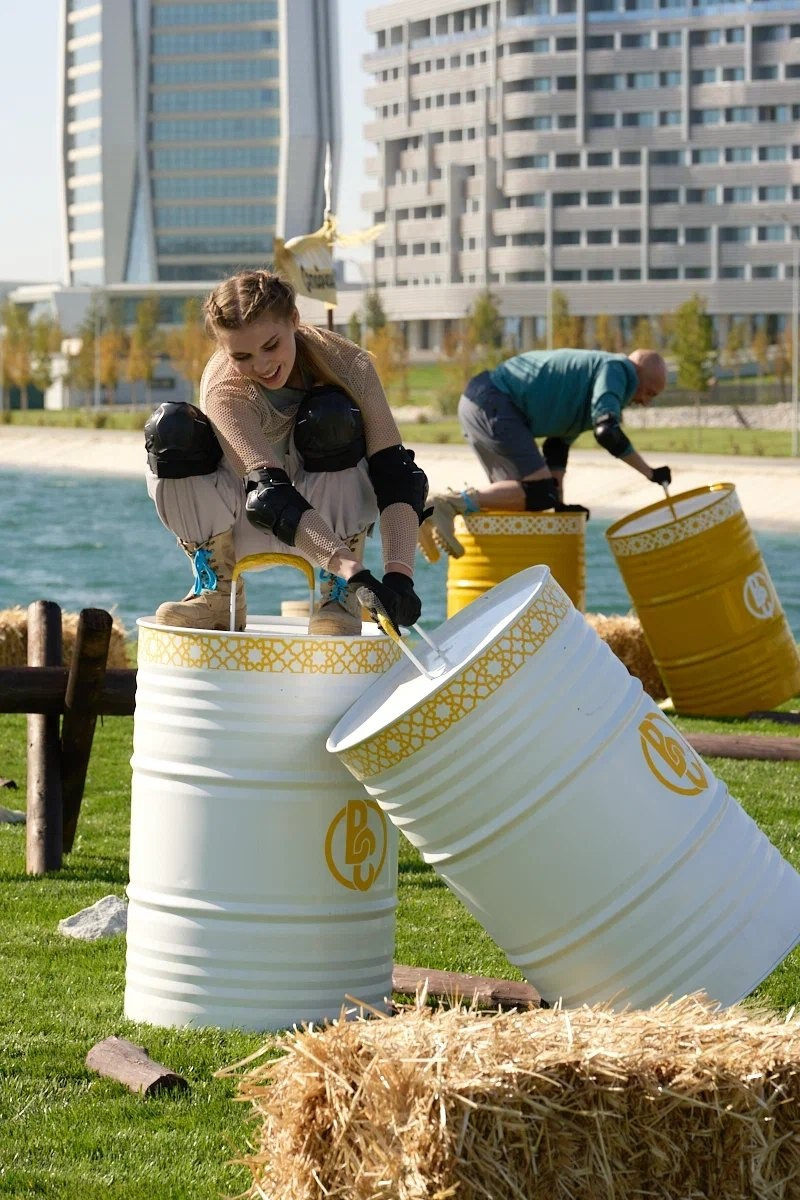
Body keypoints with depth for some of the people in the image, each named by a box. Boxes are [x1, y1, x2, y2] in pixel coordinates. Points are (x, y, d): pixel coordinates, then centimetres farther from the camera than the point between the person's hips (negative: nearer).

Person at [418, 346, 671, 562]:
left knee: (516, 494, 17)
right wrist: (651, 473, -10)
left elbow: (557, 446, 25)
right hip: (494, 404, -11)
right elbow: (606, 431, -18)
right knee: (540, 492, -14)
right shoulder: (616, 369, -3)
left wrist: (560, 505, 19)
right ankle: (452, 504, -21)